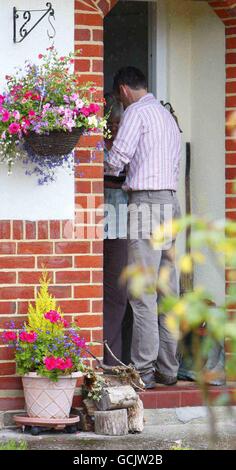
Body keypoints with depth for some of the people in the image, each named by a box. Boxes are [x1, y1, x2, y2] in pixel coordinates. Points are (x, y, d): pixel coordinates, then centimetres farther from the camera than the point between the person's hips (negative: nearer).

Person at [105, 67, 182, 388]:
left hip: (146, 201, -9)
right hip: (171, 201, 9)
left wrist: (111, 170, 10)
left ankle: (144, 371, -13)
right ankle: (168, 368, 8)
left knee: (143, 293, -10)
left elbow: (119, 155, -12)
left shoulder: (136, 111, -3)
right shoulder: (168, 117, 23)